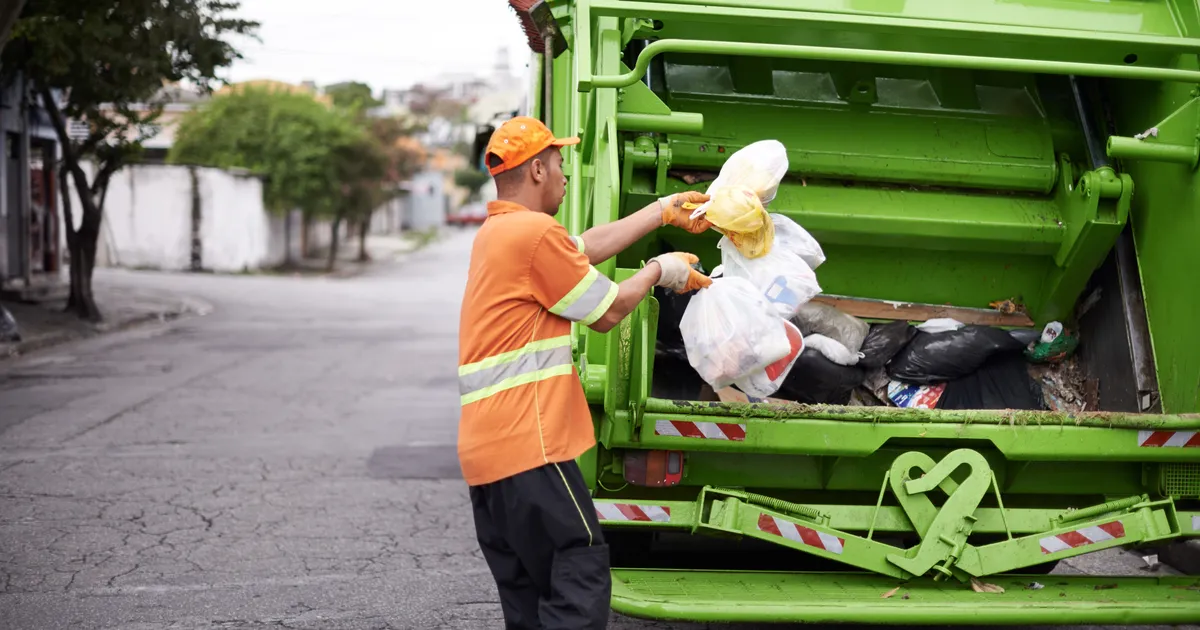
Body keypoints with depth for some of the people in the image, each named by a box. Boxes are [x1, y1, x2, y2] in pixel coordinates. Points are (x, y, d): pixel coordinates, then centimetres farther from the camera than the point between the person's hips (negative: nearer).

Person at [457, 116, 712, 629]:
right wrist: (657, 271, 14)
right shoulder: (536, 232, -12)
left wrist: (664, 211, 32)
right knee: (581, 582, -8)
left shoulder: (494, 233, 18)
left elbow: (588, 246, 26)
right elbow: (607, 312, -3)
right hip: (528, 443, -10)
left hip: (483, 451, 10)